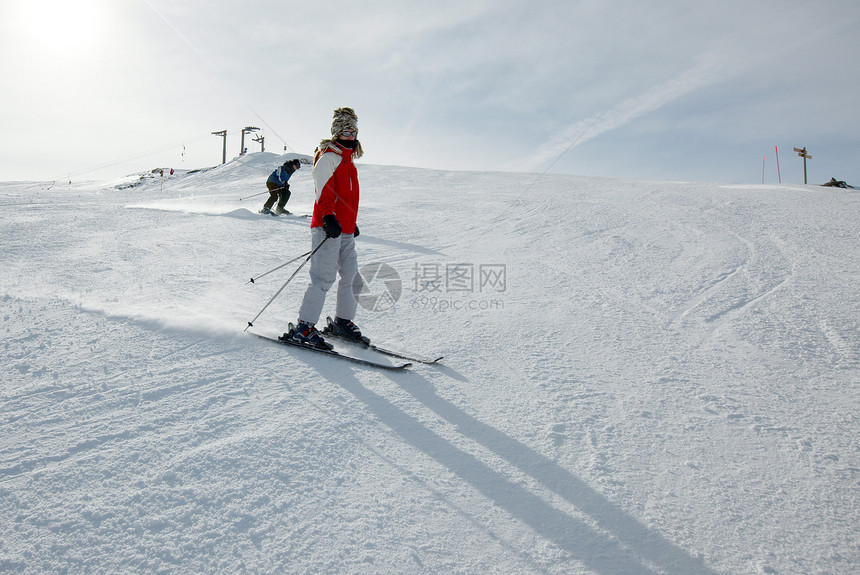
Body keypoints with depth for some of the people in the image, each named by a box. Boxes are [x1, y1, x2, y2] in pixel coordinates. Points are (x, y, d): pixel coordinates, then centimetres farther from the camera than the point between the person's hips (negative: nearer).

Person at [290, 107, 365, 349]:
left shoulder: (348, 161, 24)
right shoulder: (329, 157, -4)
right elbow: (323, 190, -16)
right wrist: (329, 217, -28)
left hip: (345, 229, 9)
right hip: (328, 227, -9)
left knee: (352, 275, 8)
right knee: (324, 277, -12)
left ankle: (343, 321, 19)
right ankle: (304, 326, -7)